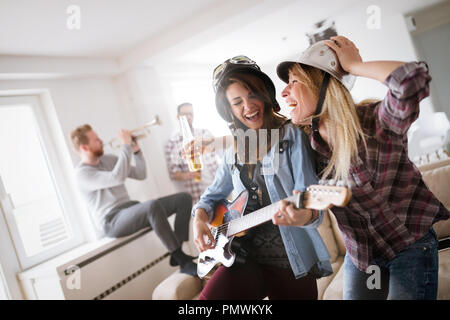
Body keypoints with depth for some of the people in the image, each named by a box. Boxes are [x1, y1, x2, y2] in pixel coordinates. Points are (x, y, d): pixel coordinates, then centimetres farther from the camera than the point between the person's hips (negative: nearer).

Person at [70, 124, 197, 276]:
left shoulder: (108, 159, 16)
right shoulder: (82, 173, -8)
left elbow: (141, 175, 17)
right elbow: (117, 178, -25)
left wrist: (136, 151, 3)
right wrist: (126, 146, -18)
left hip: (131, 210, 8)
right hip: (113, 221, -8)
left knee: (184, 198, -5)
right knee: (153, 205, -39)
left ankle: (178, 254, -12)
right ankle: (184, 262, -30)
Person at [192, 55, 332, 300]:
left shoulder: (291, 136, -6)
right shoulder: (234, 152, 8)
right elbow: (213, 194, 19)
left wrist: (303, 215, -37)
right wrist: (200, 217, -1)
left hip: (292, 262, -2)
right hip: (246, 259, 3)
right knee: (209, 295, -19)